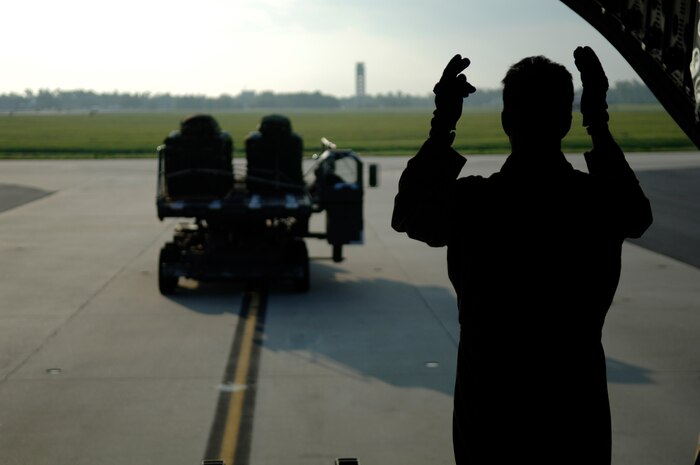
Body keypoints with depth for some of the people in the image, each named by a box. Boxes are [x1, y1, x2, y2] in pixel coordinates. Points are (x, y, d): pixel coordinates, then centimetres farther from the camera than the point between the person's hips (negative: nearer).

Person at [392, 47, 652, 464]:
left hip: (490, 405, -1)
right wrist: (599, 121, 16)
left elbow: (406, 214, 7)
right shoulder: (599, 202, -11)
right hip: (577, 407, 1)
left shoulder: (471, 201, -16)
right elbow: (638, 214, 16)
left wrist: (443, 125, 8)